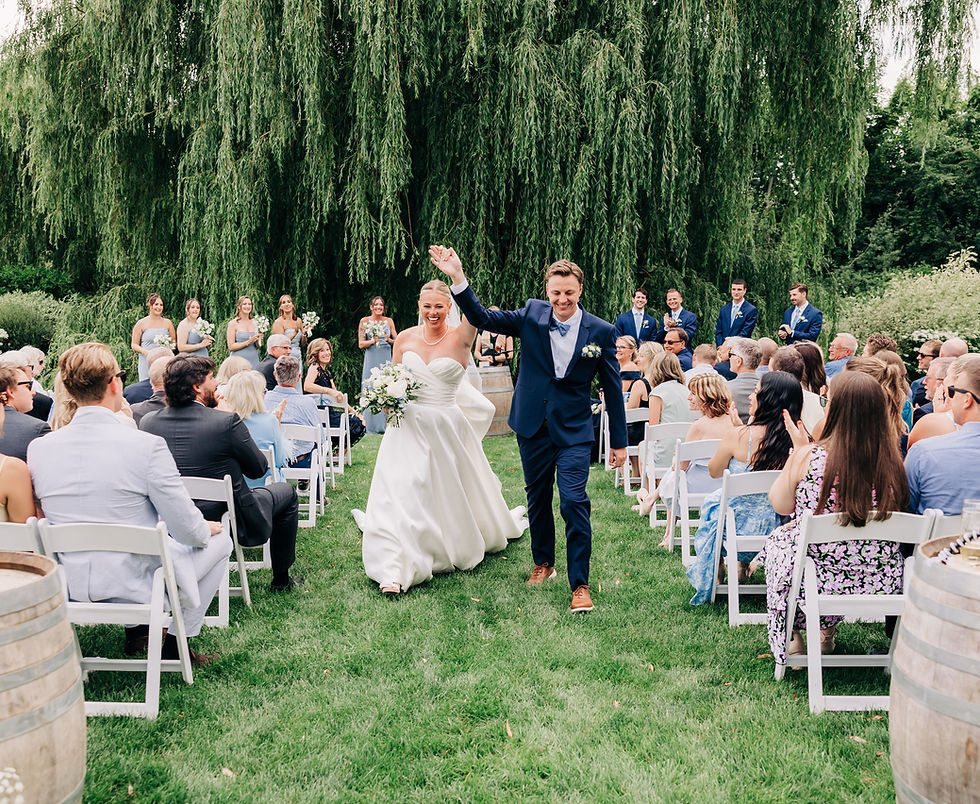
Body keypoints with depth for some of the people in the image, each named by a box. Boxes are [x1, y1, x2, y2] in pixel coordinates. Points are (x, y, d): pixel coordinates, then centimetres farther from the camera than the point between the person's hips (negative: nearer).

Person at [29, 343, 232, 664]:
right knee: (220, 540, 19)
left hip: (69, 584, 6)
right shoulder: (147, 445, -21)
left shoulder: (38, 448, -6)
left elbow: (42, 518, 10)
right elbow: (189, 531, -16)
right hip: (135, 583, -6)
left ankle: (136, 629, 31)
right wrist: (208, 529, 8)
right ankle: (176, 641, 19)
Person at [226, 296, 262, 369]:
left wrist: (258, 341, -5)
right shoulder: (233, 323, -1)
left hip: (254, 361, 4)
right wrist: (248, 342, -15)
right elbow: (231, 347, -7)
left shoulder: (254, 323, 11)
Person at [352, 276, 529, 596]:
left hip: (446, 428, -2)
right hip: (408, 426, 2)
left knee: (453, 494, 16)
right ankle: (394, 569, -3)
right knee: (400, 491, -6)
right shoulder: (404, 338, 1)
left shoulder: (460, 338, -10)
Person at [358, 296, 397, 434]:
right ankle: (371, 426, 0)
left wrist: (389, 340, -9)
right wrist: (373, 341, -15)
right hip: (371, 360, -2)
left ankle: (385, 424, 5)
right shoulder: (365, 321, 4)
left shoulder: (389, 321, 9)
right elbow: (361, 344, 1)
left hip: (386, 359, 2)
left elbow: (397, 341, 12)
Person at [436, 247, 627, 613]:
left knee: (574, 502, -12)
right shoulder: (531, 315, -4)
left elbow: (613, 389, 0)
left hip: (574, 431, -3)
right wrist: (457, 277, -20)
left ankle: (580, 585, -1)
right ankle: (543, 562, 39)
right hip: (533, 427, 3)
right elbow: (481, 318, -6)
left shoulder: (601, 331, -6)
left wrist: (619, 442, 2)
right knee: (537, 498, 17)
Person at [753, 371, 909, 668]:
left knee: (778, 537, 28)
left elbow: (781, 505, 0)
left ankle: (794, 638, 36)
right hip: (882, 585, 3)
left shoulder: (809, 456, -19)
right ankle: (826, 633, 45)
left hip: (819, 582, -3)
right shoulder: (891, 461, -10)